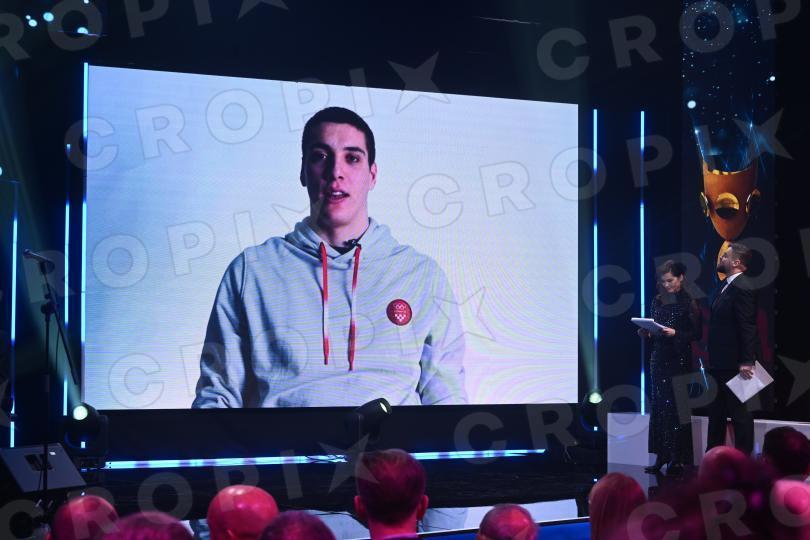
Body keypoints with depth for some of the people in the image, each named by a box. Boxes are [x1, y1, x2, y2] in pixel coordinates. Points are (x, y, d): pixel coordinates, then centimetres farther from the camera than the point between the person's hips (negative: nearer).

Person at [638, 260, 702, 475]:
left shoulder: (688, 302, -5)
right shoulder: (657, 301, 12)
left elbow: (697, 333, -7)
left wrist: (675, 333, -19)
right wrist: (647, 333, -2)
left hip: (679, 360, -6)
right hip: (659, 358, 6)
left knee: (677, 407, -4)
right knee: (658, 406, 5)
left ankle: (678, 458, 2)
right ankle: (661, 455, 10)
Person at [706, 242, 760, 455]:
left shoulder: (742, 288, -17)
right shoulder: (726, 285, 13)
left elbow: (747, 327, -21)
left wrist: (746, 362, -23)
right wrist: (712, 357, 16)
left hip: (734, 364, -10)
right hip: (719, 363, 10)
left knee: (740, 414, -1)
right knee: (716, 413, 15)